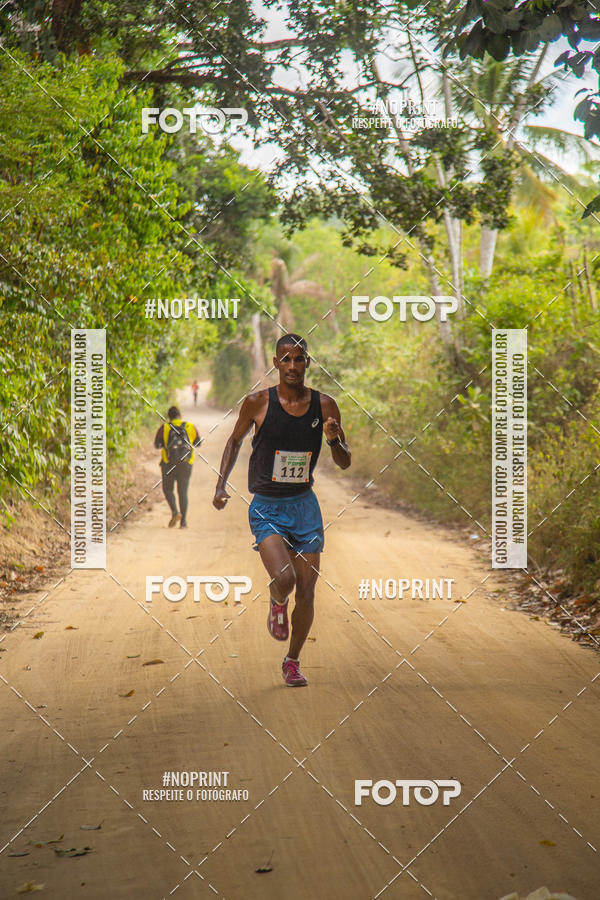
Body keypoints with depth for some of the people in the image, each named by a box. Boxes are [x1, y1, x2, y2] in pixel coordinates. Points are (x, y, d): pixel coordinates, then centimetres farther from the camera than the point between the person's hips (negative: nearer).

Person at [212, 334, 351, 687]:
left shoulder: (324, 405, -2)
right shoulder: (258, 403, -7)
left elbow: (345, 463, 4)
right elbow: (235, 441, 11)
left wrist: (334, 440, -17)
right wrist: (221, 484, 0)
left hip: (305, 505, 2)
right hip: (266, 508, -2)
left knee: (306, 592, 2)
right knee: (283, 578, -23)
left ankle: (293, 660, 25)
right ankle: (277, 604, 15)